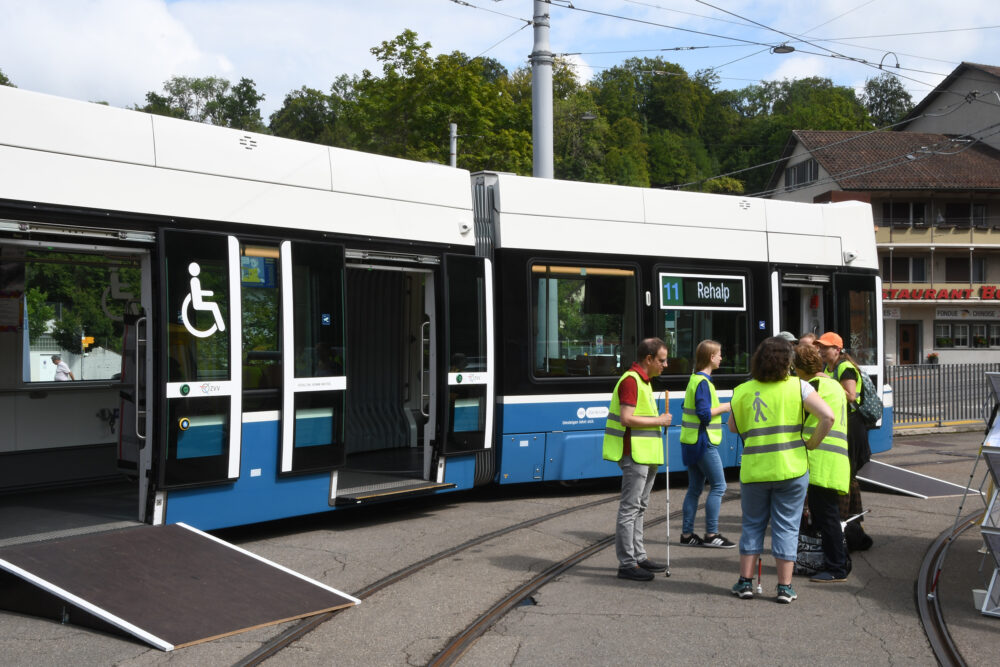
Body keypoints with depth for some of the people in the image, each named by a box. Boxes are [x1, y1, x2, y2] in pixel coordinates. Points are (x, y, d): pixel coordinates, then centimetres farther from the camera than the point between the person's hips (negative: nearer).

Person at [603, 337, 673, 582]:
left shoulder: (642, 380, 16)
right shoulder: (631, 380, -17)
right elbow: (627, 418, -25)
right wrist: (658, 421, -16)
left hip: (645, 456, 11)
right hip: (634, 454, -11)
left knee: (639, 507, 16)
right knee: (630, 507, -6)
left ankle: (638, 556, 25)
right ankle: (626, 564, -3)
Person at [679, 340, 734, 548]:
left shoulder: (695, 379, 14)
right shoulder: (703, 382, -16)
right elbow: (704, 413, -22)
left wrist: (719, 407, 15)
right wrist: (724, 407, -9)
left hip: (691, 442, 10)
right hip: (703, 442, -10)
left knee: (695, 488, 11)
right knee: (718, 486, -3)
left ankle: (687, 534, 13)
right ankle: (711, 535, -1)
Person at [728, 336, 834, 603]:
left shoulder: (742, 391, 0)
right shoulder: (797, 386, -5)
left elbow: (733, 427, 9)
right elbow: (827, 416, -14)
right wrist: (813, 443, -2)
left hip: (754, 469, 2)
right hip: (791, 468, -1)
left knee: (752, 524, 15)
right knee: (786, 526, 8)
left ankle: (745, 582, 17)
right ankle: (785, 587, 10)